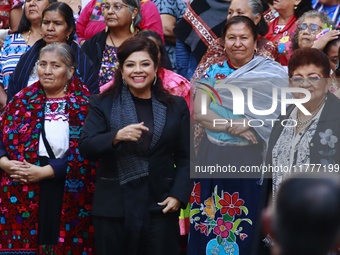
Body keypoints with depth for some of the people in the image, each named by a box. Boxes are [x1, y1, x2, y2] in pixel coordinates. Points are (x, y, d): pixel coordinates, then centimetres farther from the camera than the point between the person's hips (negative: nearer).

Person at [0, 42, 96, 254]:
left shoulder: (84, 104, 1)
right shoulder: (23, 100, 12)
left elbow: (83, 151, -9)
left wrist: (45, 171, -15)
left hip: (67, 196, -2)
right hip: (22, 194, 2)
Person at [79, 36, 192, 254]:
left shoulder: (176, 106, 9)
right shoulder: (103, 103, 5)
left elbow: (185, 158, 9)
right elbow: (86, 148, -6)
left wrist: (178, 195, -5)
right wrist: (117, 136, -24)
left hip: (160, 207, 1)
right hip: (113, 208, -1)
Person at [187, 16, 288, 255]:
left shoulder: (271, 74, -2)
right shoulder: (214, 72, 4)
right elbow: (199, 112, -6)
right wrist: (232, 126, -16)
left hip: (249, 159, -2)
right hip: (212, 157, 2)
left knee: (243, 227, 4)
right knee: (208, 221, 6)